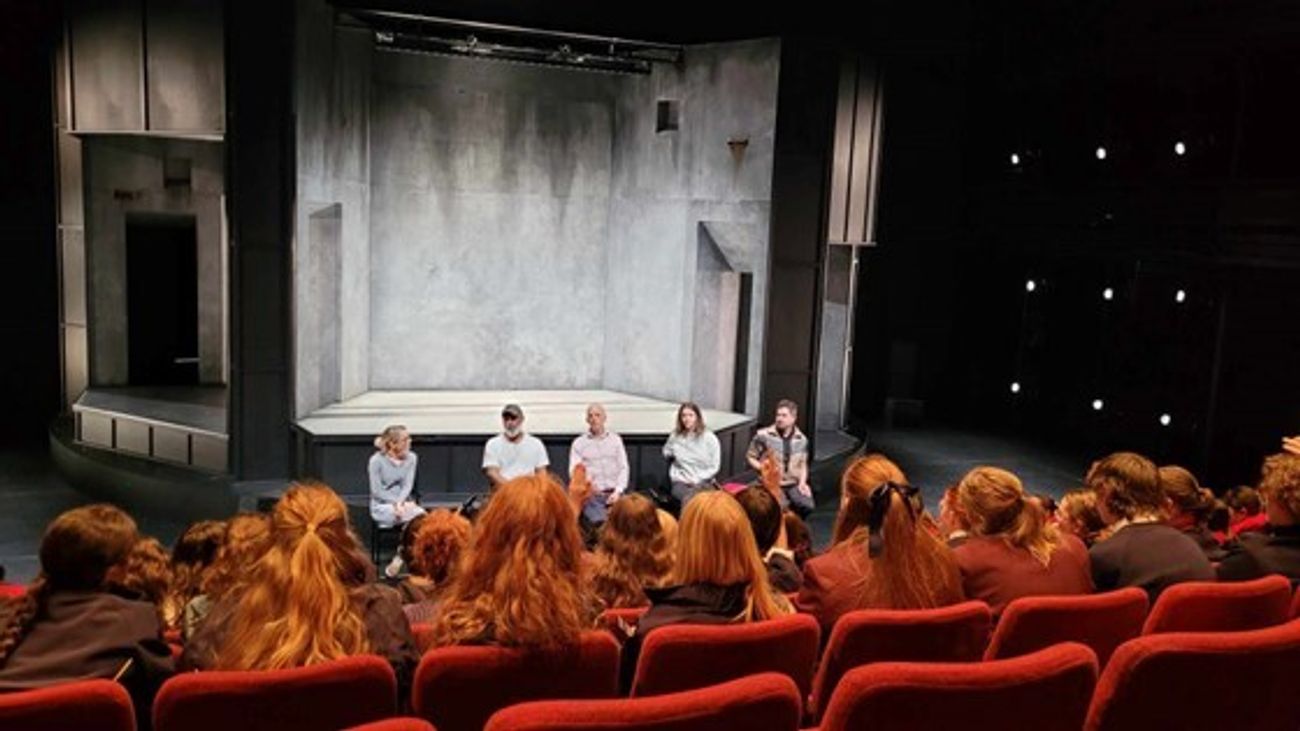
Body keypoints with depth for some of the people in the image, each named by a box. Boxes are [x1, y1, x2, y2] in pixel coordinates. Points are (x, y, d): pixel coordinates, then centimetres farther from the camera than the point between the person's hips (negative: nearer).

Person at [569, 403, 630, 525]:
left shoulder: (616, 440, 13)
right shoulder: (579, 443, 9)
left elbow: (623, 468, 10)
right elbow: (574, 471, 2)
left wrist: (618, 491, -5)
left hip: (614, 494, 2)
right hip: (592, 495, -1)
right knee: (600, 522, -28)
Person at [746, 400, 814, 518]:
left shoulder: (801, 439, 7)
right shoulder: (763, 435, -6)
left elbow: (803, 464, 16)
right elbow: (750, 457, 2)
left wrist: (802, 482, 0)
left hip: (794, 484, 4)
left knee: (807, 506, -22)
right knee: (781, 508, -31)